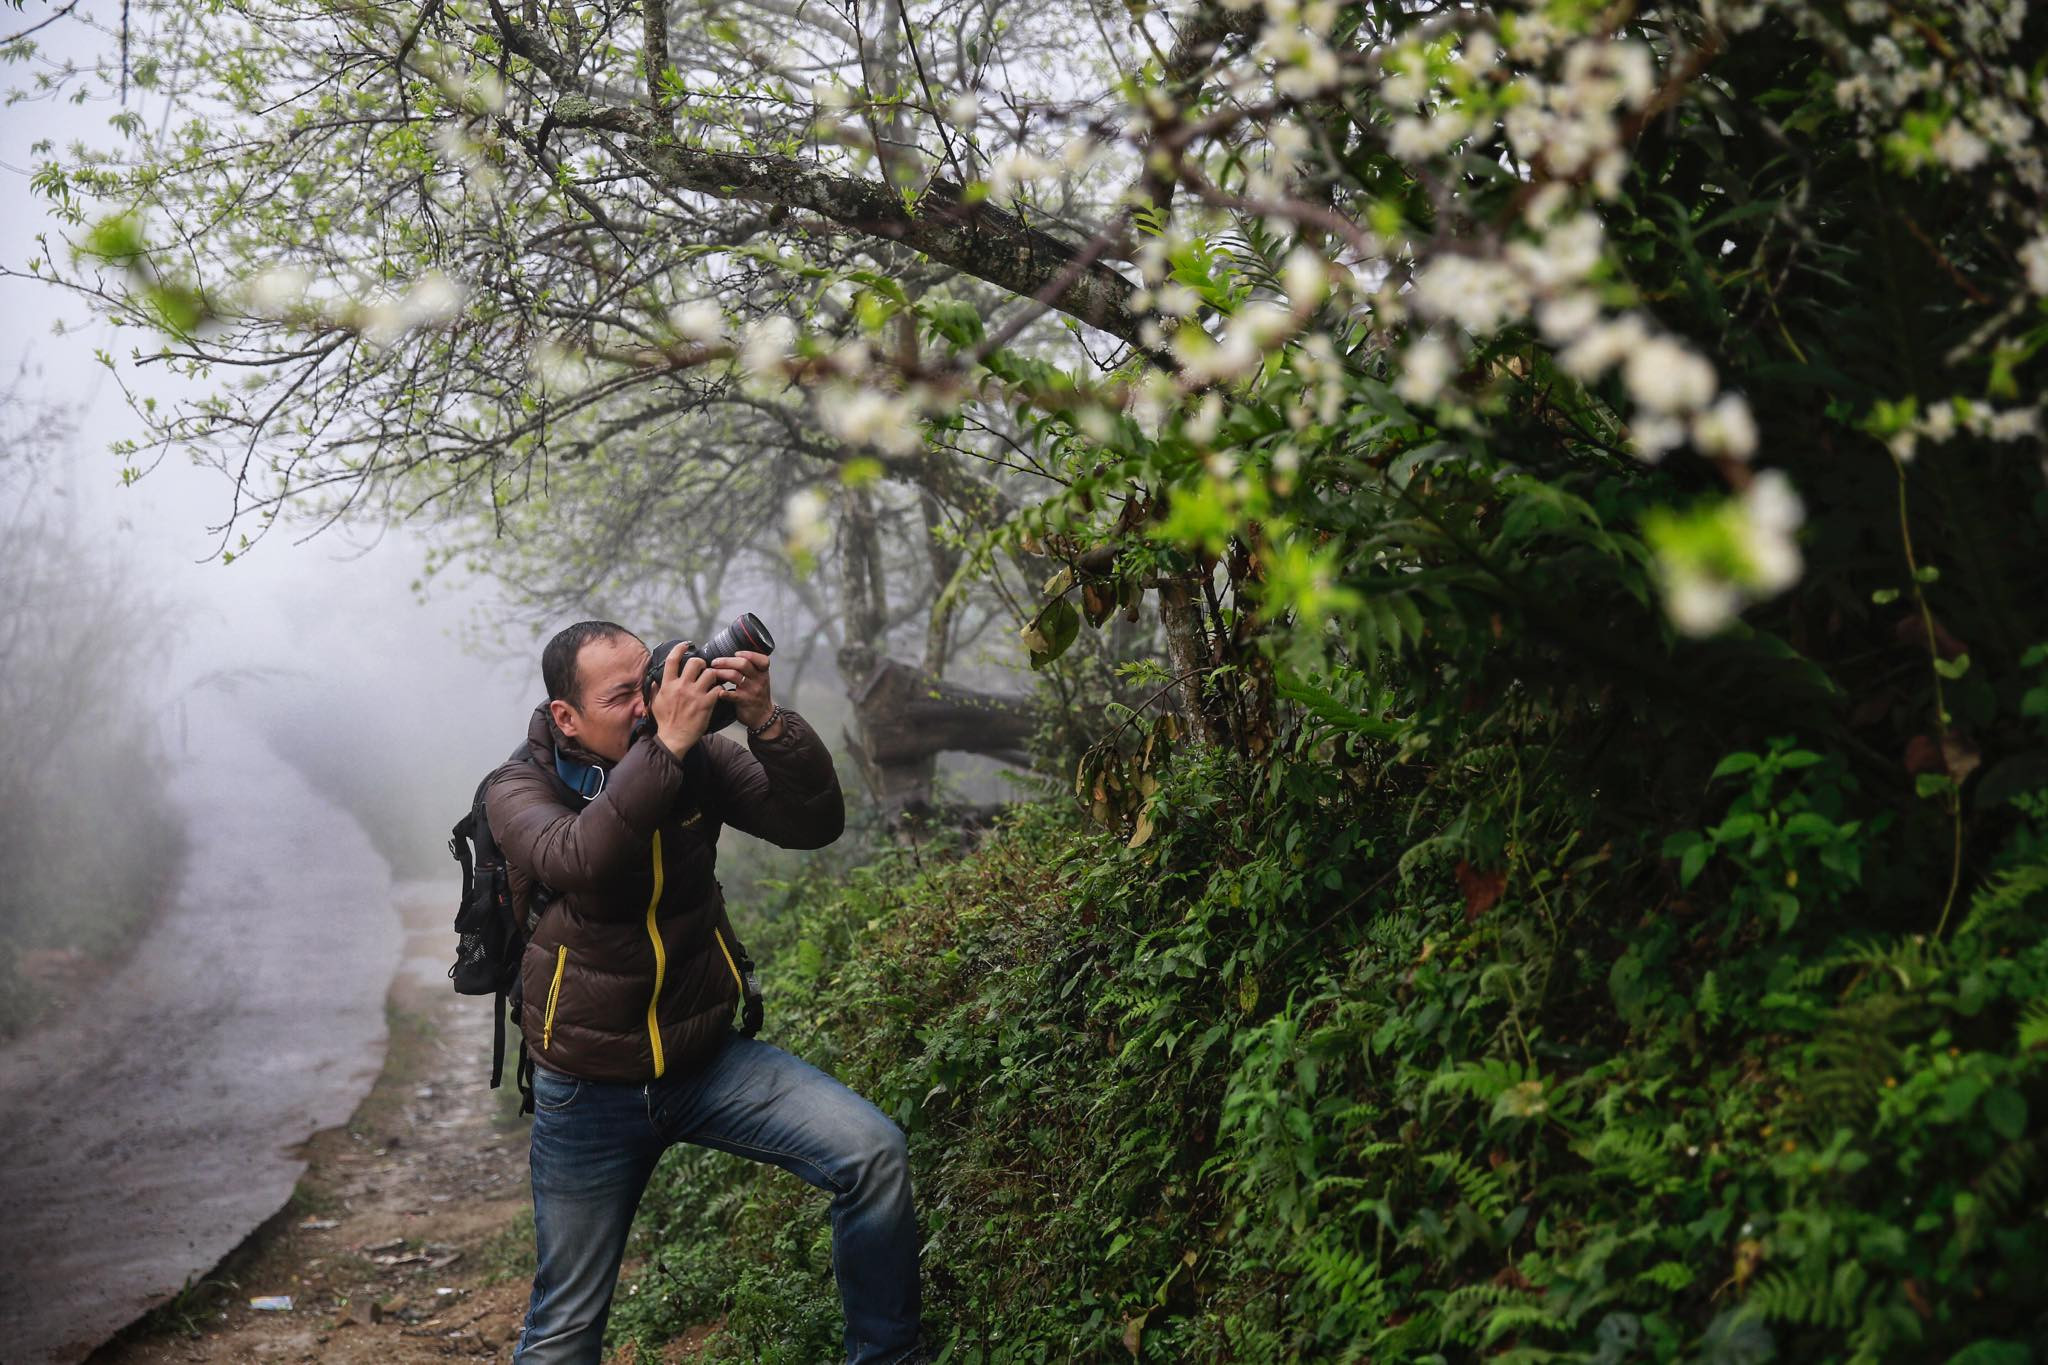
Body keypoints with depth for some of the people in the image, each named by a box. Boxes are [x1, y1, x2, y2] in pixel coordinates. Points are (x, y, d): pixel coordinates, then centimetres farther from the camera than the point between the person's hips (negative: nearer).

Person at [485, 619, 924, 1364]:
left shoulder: (698, 760, -6)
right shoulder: (519, 790, -13)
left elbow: (815, 823, -14)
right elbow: (576, 860, -35)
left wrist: (766, 722, -28)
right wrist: (665, 745, -40)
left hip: (710, 1058, 2)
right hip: (590, 1092, -1)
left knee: (874, 1153, -18)